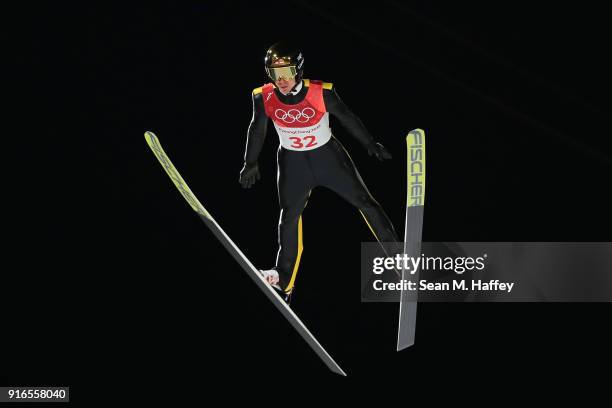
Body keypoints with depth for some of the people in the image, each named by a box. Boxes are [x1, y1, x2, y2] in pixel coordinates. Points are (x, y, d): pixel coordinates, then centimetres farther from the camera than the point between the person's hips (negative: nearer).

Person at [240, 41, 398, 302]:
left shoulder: (321, 93, -25)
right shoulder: (264, 98, -20)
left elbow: (348, 119, -9)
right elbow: (257, 130, -1)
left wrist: (371, 145, 3)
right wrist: (250, 163, 9)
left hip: (328, 155, -1)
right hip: (292, 162, 1)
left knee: (364, 201, 2)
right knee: (289, 215, 6)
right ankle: (284, 280, 19)